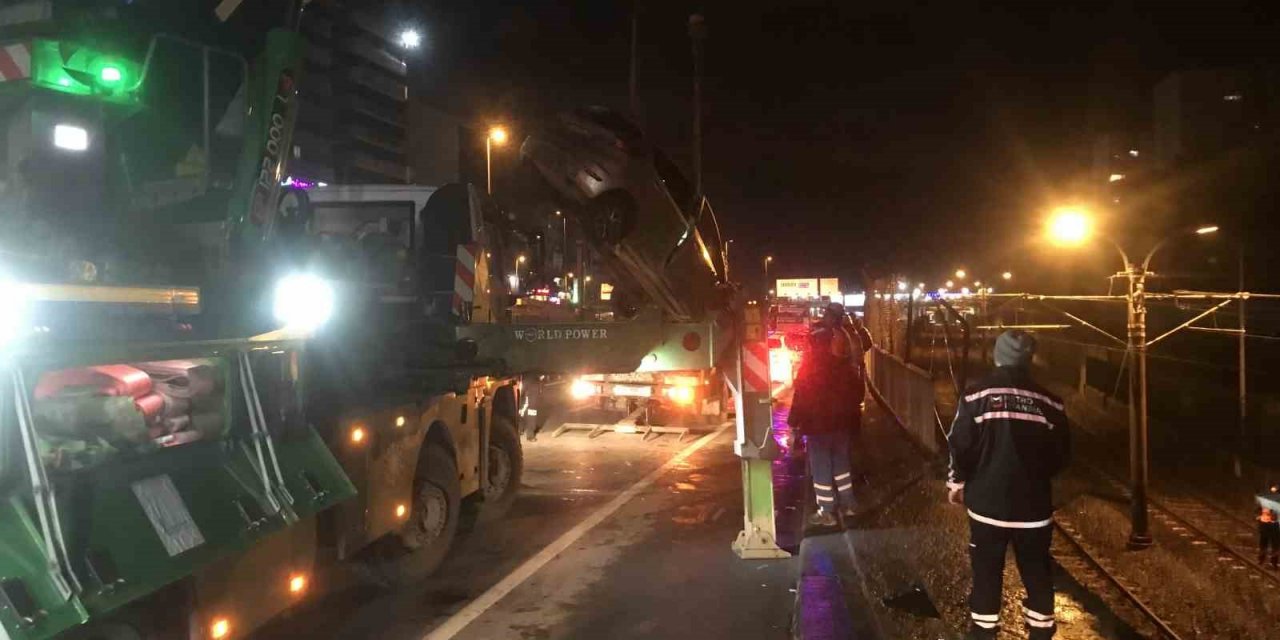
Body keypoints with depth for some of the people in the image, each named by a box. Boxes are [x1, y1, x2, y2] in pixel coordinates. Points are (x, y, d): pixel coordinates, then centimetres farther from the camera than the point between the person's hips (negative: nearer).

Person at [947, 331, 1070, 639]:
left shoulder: (977, 395, -10)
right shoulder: (1049, 402, -4)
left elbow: (960, 445, -8)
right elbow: (1061, 454, 4)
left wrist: (956, 482, 8)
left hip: (987, 500, -1)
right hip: (1033, 502, 1)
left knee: (987, 570, 12)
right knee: (1037, 570, 16)